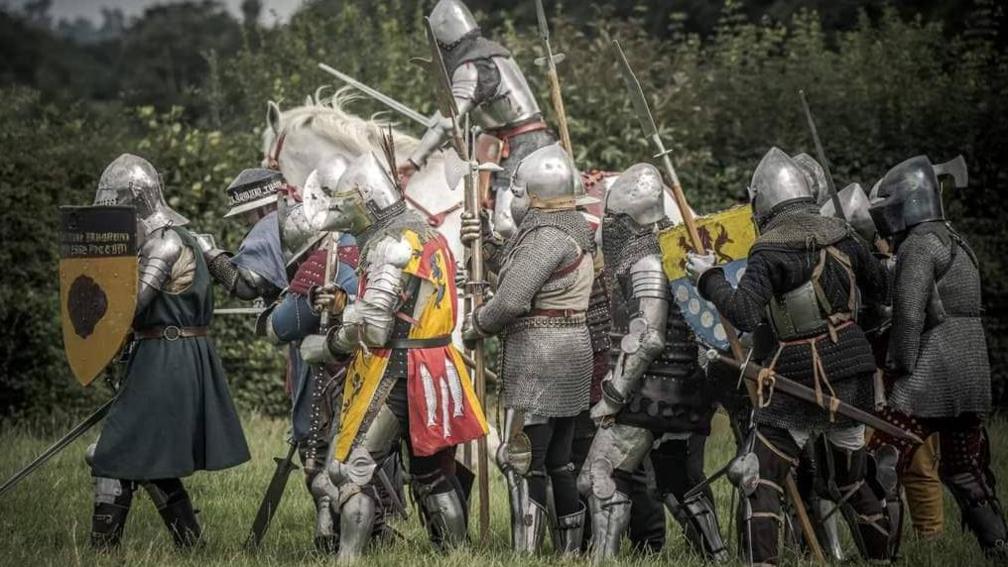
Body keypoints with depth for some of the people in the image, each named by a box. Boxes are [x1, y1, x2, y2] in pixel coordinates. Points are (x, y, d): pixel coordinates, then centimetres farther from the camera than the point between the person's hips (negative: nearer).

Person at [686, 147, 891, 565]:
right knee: (853, 477, 21)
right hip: (855, 373, 6)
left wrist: (709, 279, -9)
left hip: (801, 374, -6)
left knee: (764, 480, 0)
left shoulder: (769, 252, -12)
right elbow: (879, 289, 16)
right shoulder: (841, 235, 4)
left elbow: (744, 314, -23)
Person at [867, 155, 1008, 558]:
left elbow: (910, 313, -18)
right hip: (971, 375, 9)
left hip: (931, 374, -9)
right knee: (964, 470, 17)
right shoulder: (953, 242, 19)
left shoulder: (919, 244, -9)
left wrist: (900, 363, -10)